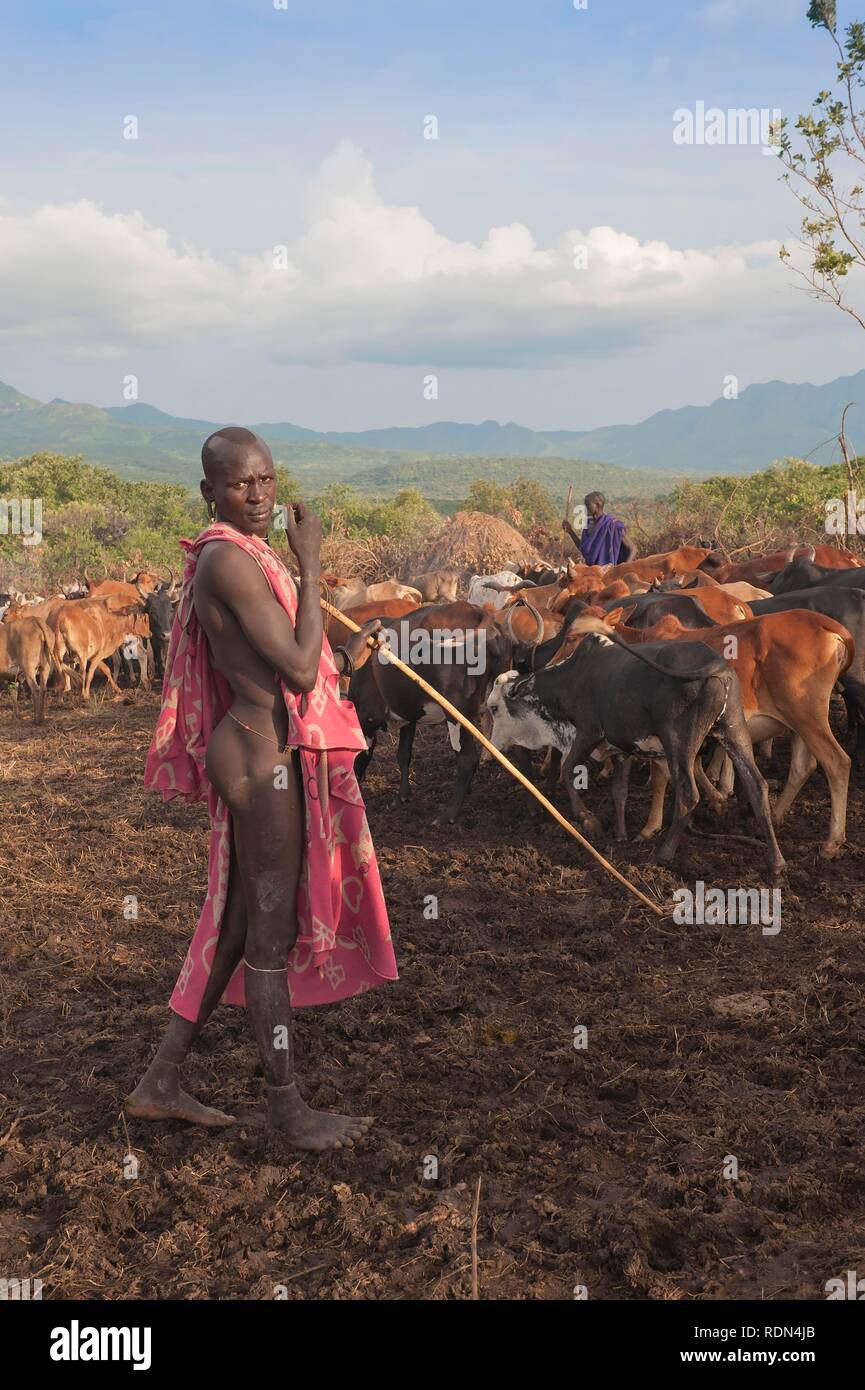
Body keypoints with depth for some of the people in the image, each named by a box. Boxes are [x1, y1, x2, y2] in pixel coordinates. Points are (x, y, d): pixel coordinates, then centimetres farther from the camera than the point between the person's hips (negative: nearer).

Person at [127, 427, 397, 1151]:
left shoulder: (248, 557, 15)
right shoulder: (228, 559, -16)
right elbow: (299, 669, -21)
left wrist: (344, 660, 24)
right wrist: (311, 565, -14)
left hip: (264, 752, 10)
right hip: (263, 757, -10)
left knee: (238, 924, 17)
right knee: (272, 936, 2)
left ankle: (162, 1082, 27)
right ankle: (288, 1106, 18)